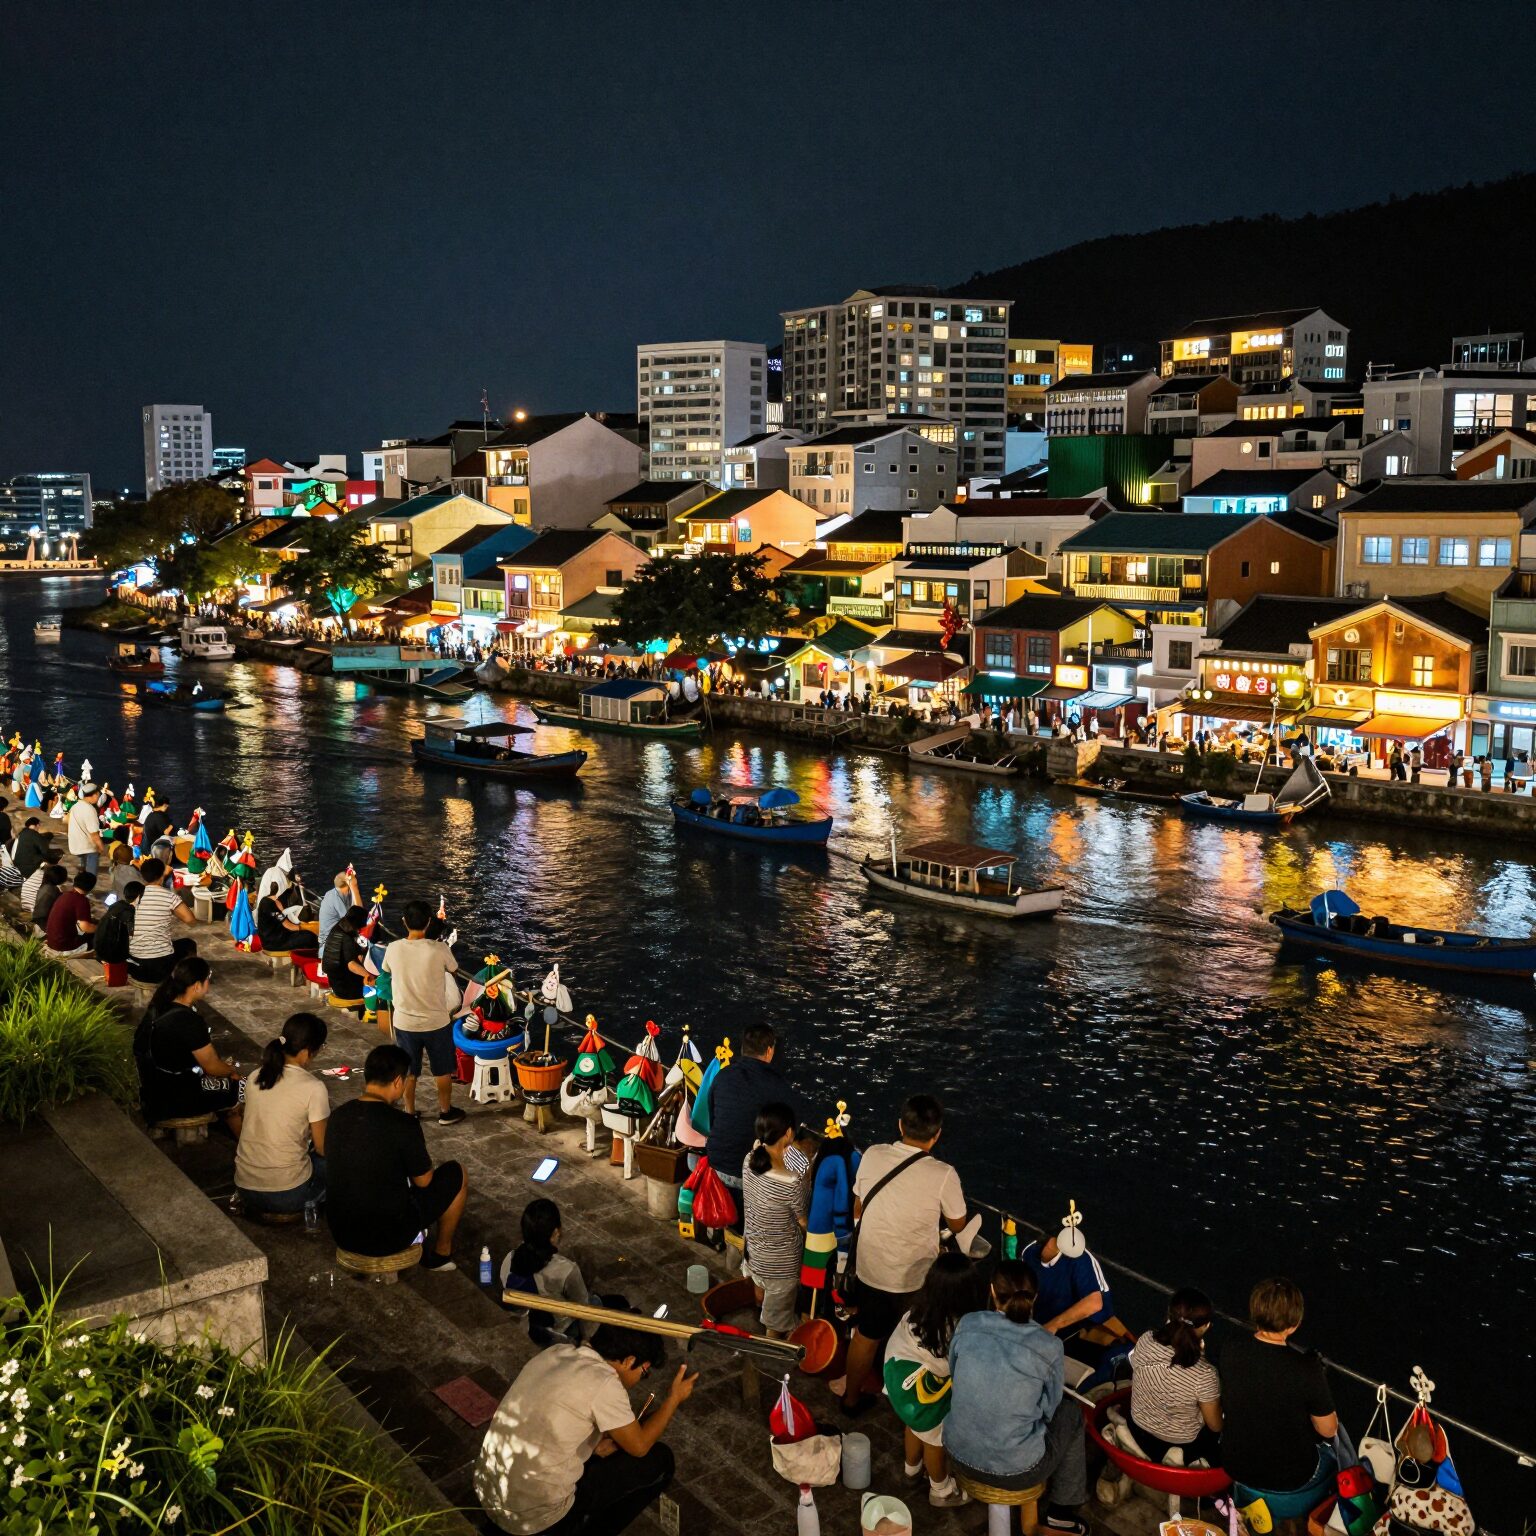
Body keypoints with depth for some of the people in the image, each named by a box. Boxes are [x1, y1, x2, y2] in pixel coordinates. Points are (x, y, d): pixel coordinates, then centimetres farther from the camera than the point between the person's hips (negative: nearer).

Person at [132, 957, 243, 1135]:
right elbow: (212, 1067, -16)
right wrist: (232, 1070, 5)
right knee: (247, 1090, 6)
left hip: (154, 1088, 9)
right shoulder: (189, 1021, -28)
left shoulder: (159, 1006, -1)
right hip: (172, 1100, -9)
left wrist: (226, 1066, 9)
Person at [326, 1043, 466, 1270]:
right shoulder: (403, 1125, -22)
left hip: (341, 1234, 6)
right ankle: (441, 1254, 27)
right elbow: (423, 1181, -7)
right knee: (456, 1175, 14)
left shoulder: (338, 1116, -4)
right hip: (388, 1237, -6)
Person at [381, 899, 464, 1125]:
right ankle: (445, 1111, 30)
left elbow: (387, 971, 9)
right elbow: (453, 970, 3)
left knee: (408, 1071, 19)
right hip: (436, 1021, -2)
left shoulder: (393, 949, -13)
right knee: (443, 1070, 18)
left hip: (404, 1021, 2)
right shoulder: (440, 950, -20)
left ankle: (410, 1113, 30)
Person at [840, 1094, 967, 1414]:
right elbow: (957, 1225, -6)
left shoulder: (872, 1156, -13)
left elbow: (858, 1208, 2)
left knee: (865, 1336, 25)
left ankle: (851, 1397, 42)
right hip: (914, 1278, -4)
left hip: (868, 1268, 4)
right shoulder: (943, 1175, -23)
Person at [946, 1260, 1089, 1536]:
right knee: (1071, 1413, 24)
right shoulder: (1049, 1347, -15)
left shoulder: (967, 1325, -9)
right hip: (1016, 1472, -3)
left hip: (958, 1456, 3)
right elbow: (1047, 1409, 0)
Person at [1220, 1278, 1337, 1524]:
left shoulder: (1230, 1350, -17)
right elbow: (1328, 1430, -14)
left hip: (1235, 1467, 3)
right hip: (1289, 1481, -3)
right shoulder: (1307, 1370, -30)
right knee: (1335, 1448, 26)